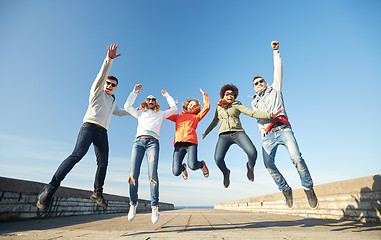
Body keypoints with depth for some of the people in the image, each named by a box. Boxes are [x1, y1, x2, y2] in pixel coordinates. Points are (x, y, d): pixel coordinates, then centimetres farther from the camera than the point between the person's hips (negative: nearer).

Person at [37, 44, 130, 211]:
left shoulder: (113, 101, 29)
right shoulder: (98, 90, 12)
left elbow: (119, 112, 45)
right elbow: (102, 74, -4)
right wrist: (109, 59, -18)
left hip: (102, 132, 6)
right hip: (89, 126, -6)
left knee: (103, 162, -1)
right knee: (78, 154, -26)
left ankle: (97, 193, 9)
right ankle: (50, 188, -23)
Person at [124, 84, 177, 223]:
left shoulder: (160, 114, 29)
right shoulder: (140, 113, 32)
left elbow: (174, 108, 24)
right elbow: (127, 106, 25)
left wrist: (167, 95, 36)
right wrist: (135, 92, 31)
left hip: (152, 142, -1)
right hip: (138, 141, 2)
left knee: (153, 174, -17)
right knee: (133, 175, -11)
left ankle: (155, 206, -10)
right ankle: (133, 204, 5)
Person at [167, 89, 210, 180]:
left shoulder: (196, 117, 23)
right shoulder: (178, 116, 29)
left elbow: (207, 107, 15)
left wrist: (204, 95, 22)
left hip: (191, 142, -1)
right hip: (179, 143, 2)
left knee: (192, 166, -24)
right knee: (176, 172, -9)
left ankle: (202, 165, 15)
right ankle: (183, 168, 30)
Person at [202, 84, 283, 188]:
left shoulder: (237, 105, 16)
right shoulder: (219, 107, 24)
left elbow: (252, 113, 4)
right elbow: (214, 122, 36)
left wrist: (270, 115, -9)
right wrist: (206, 132, 45)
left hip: (238, 132, -1)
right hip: (224, 135, 1)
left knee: (252, 152, -26)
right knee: (218, 159, -23)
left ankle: (250, 166, 14)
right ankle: (226, 173, 15)